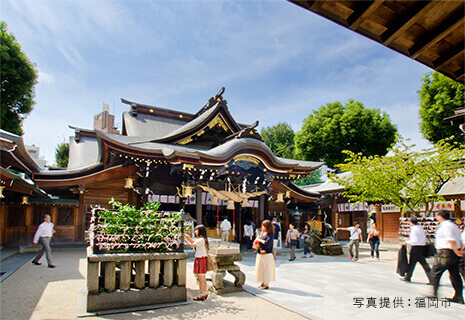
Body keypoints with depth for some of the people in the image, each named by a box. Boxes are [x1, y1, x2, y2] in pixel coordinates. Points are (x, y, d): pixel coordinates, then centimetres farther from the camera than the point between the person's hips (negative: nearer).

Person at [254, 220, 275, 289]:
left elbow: (267, 242, -24)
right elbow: (257, 239, 18)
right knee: (260, 268, 12)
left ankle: (266, 284, 9)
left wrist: (259, 240, -13)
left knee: (266, 268, -1)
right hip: (260, 253, 8)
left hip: (267, 254, -7)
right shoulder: (261, 232, 9)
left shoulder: (270, 234, -12)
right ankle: (262, 282, 25)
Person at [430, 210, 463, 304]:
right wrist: (459, 251, 14)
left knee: (435, 272, 1)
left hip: (446, 253, -9)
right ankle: (458, 297, 16)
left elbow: (452, 241, -20)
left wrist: (457, 252, -13)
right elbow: (459, 240, 16)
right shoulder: (453, 225, 15)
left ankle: (434, 293, 4)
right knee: (454, 275, 13)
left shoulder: (445, 226, -15)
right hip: (455, 254, 9)